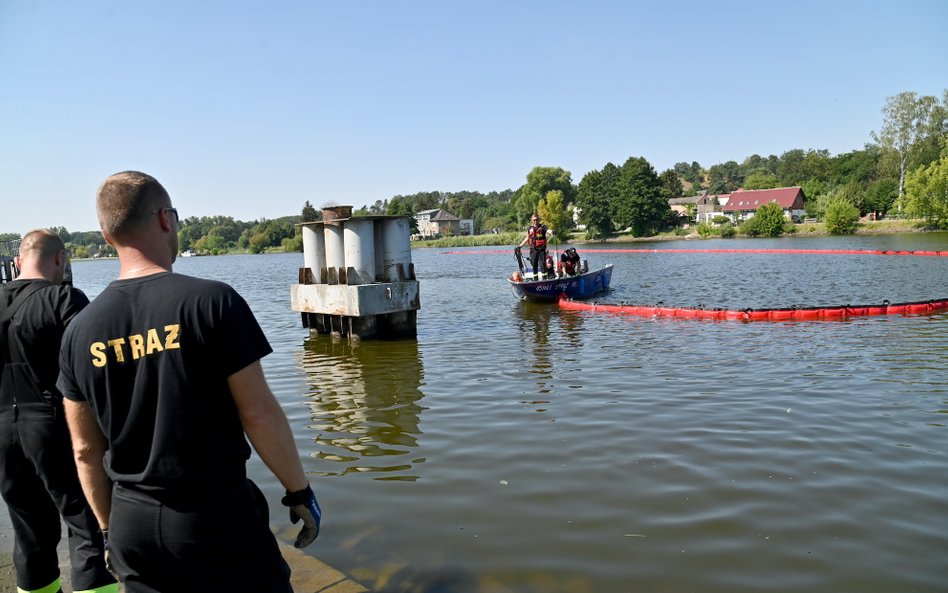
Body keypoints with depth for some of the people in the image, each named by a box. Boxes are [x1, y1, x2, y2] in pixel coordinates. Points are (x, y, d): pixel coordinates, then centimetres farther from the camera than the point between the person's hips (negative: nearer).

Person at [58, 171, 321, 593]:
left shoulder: (80, 331, -1)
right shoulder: (212, 301, -16)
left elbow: (86, 450, 5)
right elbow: (259, 413, -16)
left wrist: (109, 528, 18)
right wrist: (299, 491, -4)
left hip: (131, 525, 5)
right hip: (216, 514, -4)